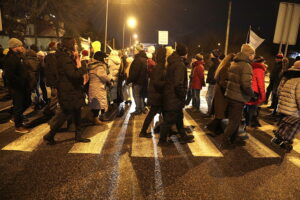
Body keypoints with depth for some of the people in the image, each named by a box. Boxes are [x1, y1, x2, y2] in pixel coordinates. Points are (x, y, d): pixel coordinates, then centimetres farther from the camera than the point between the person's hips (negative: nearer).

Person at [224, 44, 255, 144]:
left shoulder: (234, 63, 10)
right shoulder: (246, 65, -16)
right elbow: (246, 85, -24)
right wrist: (252, 94, -8)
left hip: (230, 95, 9)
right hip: (238, 98, -9)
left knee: (233, 120, 20)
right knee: (235, 122, 3)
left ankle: (232, 140, 33)